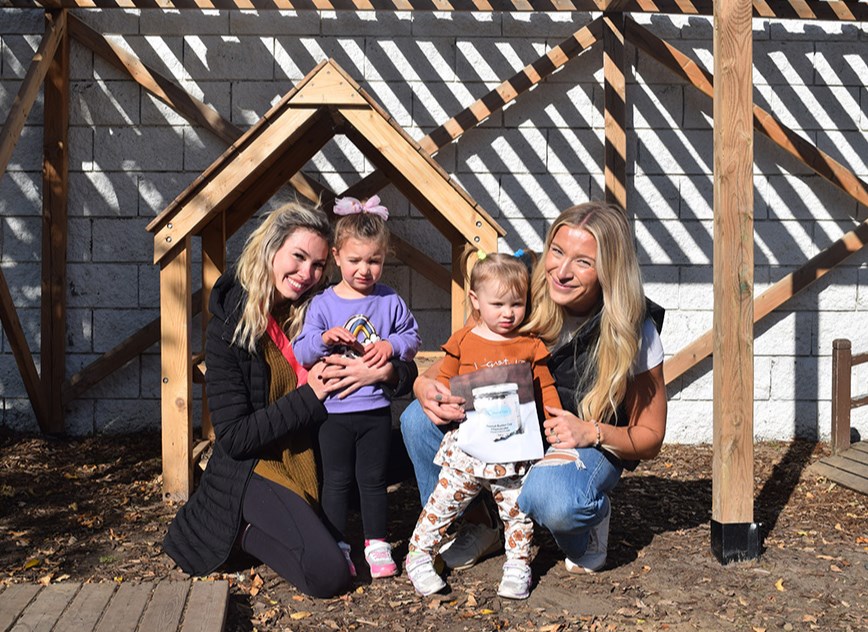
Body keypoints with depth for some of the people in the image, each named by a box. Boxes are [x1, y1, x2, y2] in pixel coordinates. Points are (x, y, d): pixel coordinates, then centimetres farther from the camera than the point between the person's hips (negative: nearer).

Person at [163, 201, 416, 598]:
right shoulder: (227, 330, -13)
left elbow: (409, 370, -1)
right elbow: (234, 438, -17)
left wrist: (384, 371, -24)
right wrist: (310, 394, -22)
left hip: (314, 458, 6)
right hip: (254, 467, -6)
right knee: (329, 575, -23)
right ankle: (243, 531, 4)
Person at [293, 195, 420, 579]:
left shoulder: (390, 302, 0)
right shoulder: (323, 304, -5)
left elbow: (412, 338, 7)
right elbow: (302, 353, -6)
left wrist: (390, 345, -13)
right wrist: (325, 339, -25)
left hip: (376, 408, 1)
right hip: (334, 409, -1)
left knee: (373, 479, 11)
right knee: (336, 480, 9)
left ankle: (376, 543, 24)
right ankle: (337, 546, 21)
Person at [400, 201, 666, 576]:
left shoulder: (634, 332, -18)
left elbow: (649, 437, -7)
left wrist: (592, 432, -26)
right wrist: (426, 387, -28)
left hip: (590, 447, -4)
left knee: (551, 498, -38)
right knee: (419, 419, -17)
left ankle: (588, 536, 1)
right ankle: (474, 528, 5)